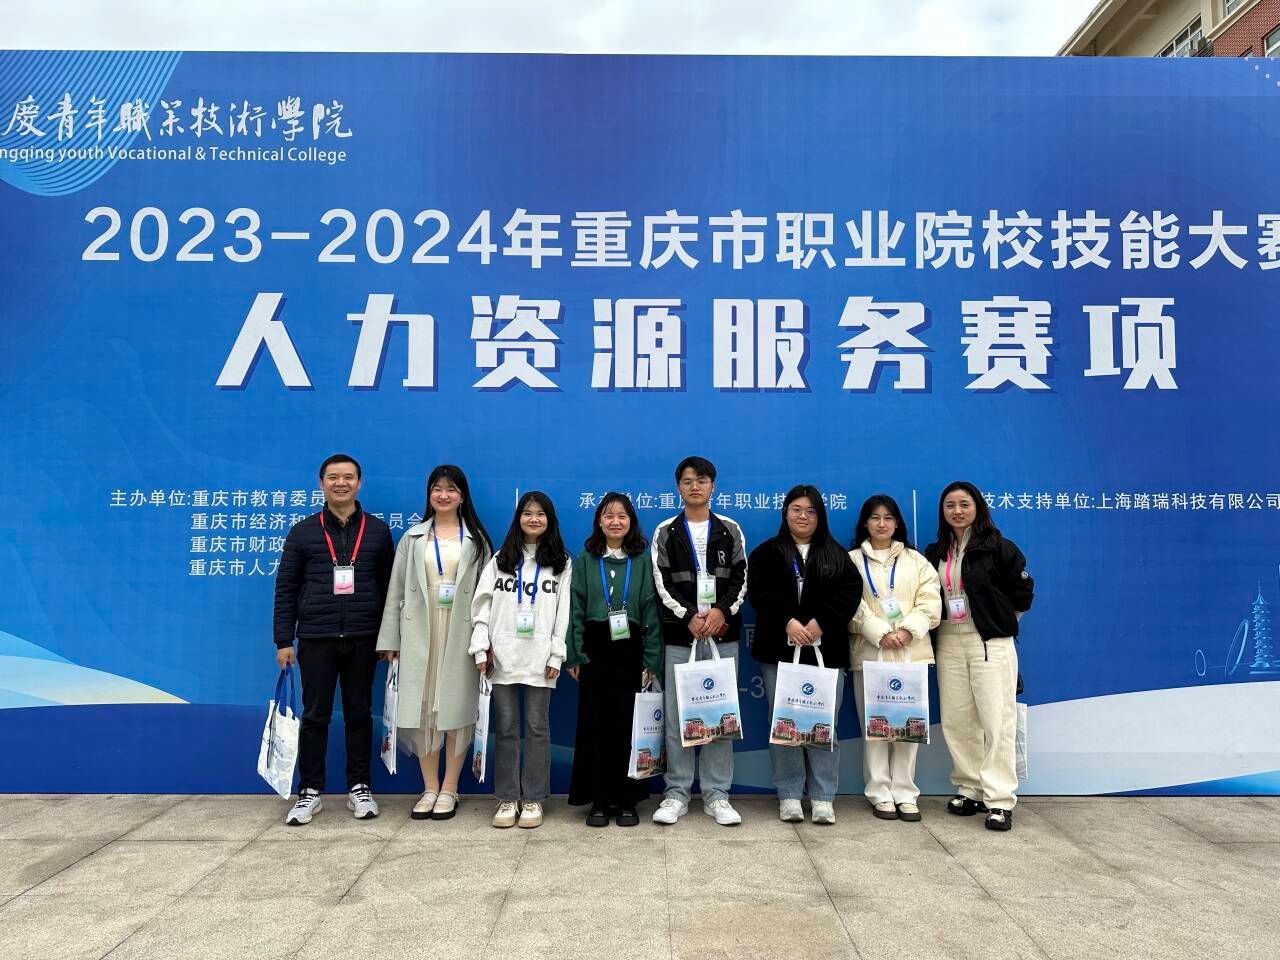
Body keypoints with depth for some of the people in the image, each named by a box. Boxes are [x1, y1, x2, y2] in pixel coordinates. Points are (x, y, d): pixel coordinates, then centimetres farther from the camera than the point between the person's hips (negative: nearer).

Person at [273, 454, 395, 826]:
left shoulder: (378, 530, 5)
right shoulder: (302, 532, 4)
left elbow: (389, 586, 7)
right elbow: (286, 589, 4)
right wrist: (284, 640, -1)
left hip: (363, 640, 1)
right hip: (316, 640, 0)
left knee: (359, 714, 9)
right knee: (315, 715, 5)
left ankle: (359, 788, 21)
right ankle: (310, 791, 18)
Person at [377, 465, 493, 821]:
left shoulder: (476, 539, 5)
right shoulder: (413, 538, 10)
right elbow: (396, 591, 8)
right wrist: (389, 639, 3)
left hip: (461, 634, -1)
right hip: (419, 633, 2)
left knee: (457, 708, 2)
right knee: (422, 708, 4)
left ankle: (449, 790, 14)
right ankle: (430, 788, 17)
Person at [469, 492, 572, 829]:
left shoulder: (561, 564, 7)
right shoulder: (500, 560, 9)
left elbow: (564, 612, 2)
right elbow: (481, 604, 5)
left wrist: (557, 655, -5)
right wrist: (481, 648, -3)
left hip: (540, 658, -1)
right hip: (502, 656, 1)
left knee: (537, 727, 4)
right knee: (506, 727, 6)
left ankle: (534, 798, 13)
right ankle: (508, 797, 15)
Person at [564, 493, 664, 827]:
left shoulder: (643, 560, 3)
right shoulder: (585, 560, 5)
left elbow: (651, 610, 0)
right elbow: (575, 609, 2)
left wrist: (652, 660, -4)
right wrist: (574, 656, -4)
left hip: (630, 649, 0)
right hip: (595, 649, 1)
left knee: (628, 725, 4)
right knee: (594, 726, 4)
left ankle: (627, 801, 16)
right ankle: (599, 801, 15)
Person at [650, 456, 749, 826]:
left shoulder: (730, 530, 8)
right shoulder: (665, 532, 5)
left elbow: (741, 579, 4)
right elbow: (662, 584, -2)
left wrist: (722, 611, -12)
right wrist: (690, 617, -13)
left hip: (723, 635, 1)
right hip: (679, 636, -1)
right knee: (677, 716, 3)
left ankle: (717, 794, 14)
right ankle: (677, 793, 13)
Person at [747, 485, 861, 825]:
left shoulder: (837, 555, 12)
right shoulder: (766, 553, 8)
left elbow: (850, 591, -1)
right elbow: (760, 592, -5)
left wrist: (820, 622, -15)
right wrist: (788, 622, -18)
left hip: (826, 651, 1)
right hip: (780, 651, -1)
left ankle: (823, 797, 10)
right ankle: (789, 795, 12)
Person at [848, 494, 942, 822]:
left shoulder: (915, 560, 14)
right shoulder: (852, 560, 6)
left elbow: (930, 602, 5)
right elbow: (852, 606, -3)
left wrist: (907, 630, -10)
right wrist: (881, 634, -14)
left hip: (911, 652, 2)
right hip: (870, 652, -2)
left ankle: (905, 793, 11)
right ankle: (880, 793, 8)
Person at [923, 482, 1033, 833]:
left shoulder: (999, 547, -5)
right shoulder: (934, 553, 9)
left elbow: (1022, 591, -1)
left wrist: (1002, 619, 6)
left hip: (991, 643, -5)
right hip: (949, 643, 5)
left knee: (997, 721, -6)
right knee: (956, 721, 7)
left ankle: (1000, 800, 0)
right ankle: (971, 789, 20)